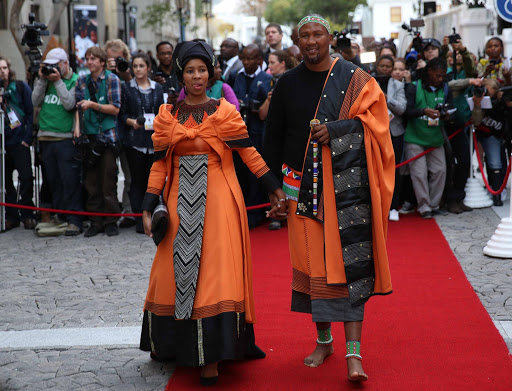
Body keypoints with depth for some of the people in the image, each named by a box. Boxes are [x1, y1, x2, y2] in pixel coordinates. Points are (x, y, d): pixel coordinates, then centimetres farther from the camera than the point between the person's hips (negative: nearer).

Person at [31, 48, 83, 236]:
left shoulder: (75, 81, -1)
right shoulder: (46, 79, 14)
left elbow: (70, 104, -13)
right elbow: (36, 102, 6)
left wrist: (58, 81, -12)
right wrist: (42, 80, -1)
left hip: (66, 138, -6)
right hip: (46, 138, 6)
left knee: (70, 181, -8)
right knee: (53, 181, 9)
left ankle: (74, 220, -6)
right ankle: (58, 216, 16)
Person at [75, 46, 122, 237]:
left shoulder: (112, 79, 0)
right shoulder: (82, 81, 12)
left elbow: (115, 109, -5)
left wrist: (92, 105, -13)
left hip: (108, 135, -3)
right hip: (89, 136, 4)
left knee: (108, 180, -3)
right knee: (91, 180, 2)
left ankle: (110, 221, 5)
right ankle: (96, 221, 9)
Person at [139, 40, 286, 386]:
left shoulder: (225, 112, 3)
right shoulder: (167, 115, 8)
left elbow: (249, 153, 2)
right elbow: (159, 165, 7)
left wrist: (275, 188, -1)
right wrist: (149, 208, 2)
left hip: (218, 202, -2)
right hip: (181, 204, 2)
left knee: (216, 272, -5)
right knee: (178, 271, 4)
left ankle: (211, 356, -2)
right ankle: (180, 345, 16)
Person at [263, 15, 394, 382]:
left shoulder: (355, 79, 3)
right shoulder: (288, 83, 9)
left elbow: (375, 120, -1)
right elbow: (274, 136, 11)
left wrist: (335, 129, -14)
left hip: (347, 183, -2)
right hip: (304, 185, 3)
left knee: (350, 264, -8)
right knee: (312, 263, 5)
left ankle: (354, 351, -7)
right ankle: (324, 339, 21)